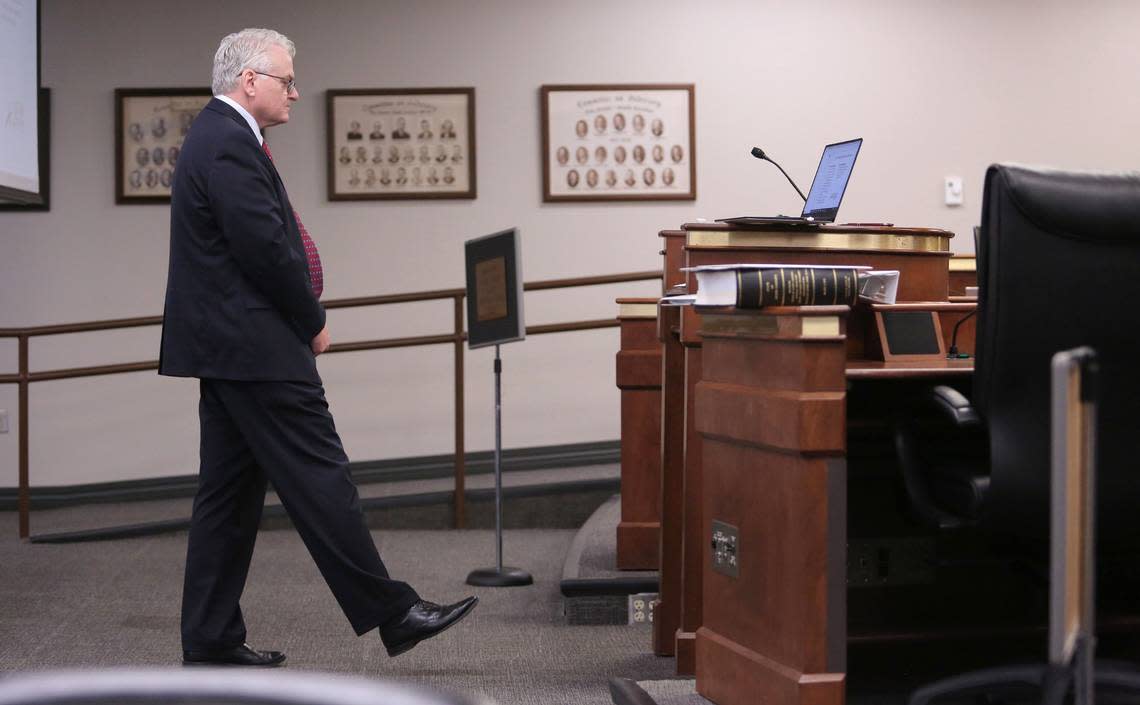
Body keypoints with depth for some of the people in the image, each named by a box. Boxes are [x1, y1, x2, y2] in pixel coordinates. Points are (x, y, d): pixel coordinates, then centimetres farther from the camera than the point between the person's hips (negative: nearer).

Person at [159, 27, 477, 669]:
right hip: (256, 348, -11)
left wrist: (300, 319, 10)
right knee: (320, 481, -6)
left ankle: (211, 639, 15)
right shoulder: (230, 144, -15)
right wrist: (313, 322, -7)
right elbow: (264, 248, -21)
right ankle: (392, 613, 1)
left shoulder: (217, 137, 18)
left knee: (231, 493, 11)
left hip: (226, 348, 11)